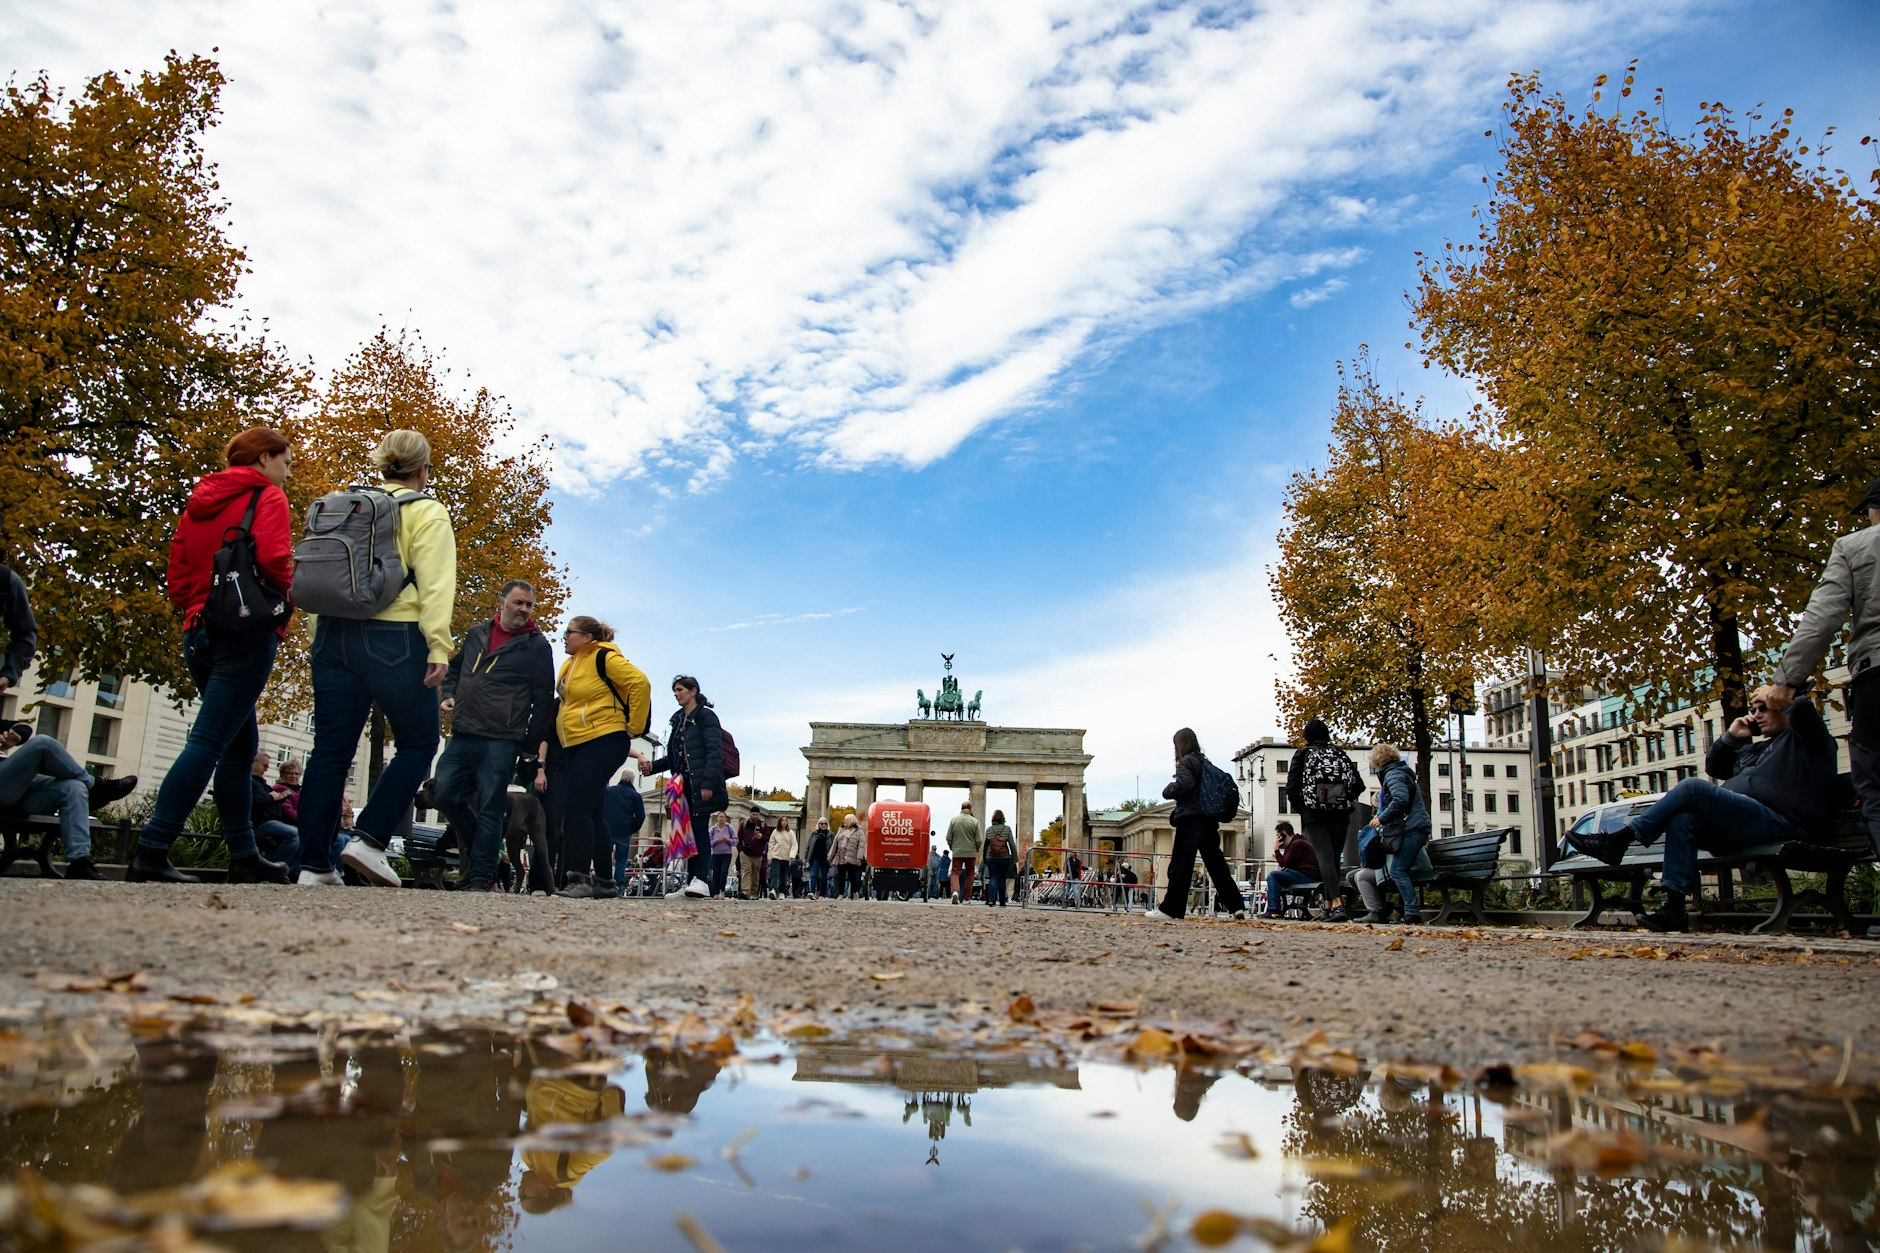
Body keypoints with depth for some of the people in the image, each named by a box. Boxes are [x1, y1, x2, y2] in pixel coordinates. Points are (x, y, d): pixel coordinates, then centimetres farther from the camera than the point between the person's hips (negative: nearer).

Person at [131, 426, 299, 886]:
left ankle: (244, 856, 16)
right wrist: (287, 599, 0)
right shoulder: (267, 497, -1)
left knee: (241, 745, 14)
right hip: (248, 633, -8)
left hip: (200, 631, 8)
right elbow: (273, 560, -16)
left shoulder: (199, 501, 21)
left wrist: (198, 611, 17)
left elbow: (177, 576, 17)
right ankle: (151, 853, -17)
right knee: (209, 741, -11)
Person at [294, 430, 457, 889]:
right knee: (418, 744, 7)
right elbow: (434, 584, -10)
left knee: (331, 749, 6)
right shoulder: (426, 513, 1)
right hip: (393, 640, -6)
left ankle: (314, 864, 4)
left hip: (334, 635, 6)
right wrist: (438, 648, -13)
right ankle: (369, 837, -5)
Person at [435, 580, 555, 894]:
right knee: (447, 795, 2)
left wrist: (535, 747, -2)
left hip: (500, 741, -5)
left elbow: (543, 700, 1)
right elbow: (454, 669, 31)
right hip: (461, 736, 5)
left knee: (489, 808, -5)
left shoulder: (537, 645, 2)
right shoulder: (477, 633, 16)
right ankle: (481, 851, 21)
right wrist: (448, 696, 11)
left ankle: (481, 878, 1)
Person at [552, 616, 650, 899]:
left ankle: (580, 877, -14)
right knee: (592, 814, 10)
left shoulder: (604, 657, -10)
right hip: (575, 747, 9)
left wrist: (633, 726, -15)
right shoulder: (570, 665, 16)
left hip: (602, 743, -9)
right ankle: (604, 881, 16)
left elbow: (640, 683, -19)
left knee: (576, 809, -16)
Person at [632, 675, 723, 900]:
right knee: (689, 831, 5)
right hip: (685, 785, 8)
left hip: (701, 785, -8)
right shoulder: (678, 720, 21)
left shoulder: (706, 716, -2)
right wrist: (652, 766, 6)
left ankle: (701, 880, -21)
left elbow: (714, 752, -11)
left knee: (699, 828, -15)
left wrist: (708, 783, -20)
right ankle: (690, 883, 5)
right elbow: (673, 757, 23)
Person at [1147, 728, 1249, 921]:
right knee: (1216, 863, 9)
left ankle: (1170, 910, -7)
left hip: (1191, 819, -8)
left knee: (1180, 864, -7)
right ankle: (1236, 906, 5)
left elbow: (1184, 785, -18)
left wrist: (1167, 791, -2)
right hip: (1209, 819, 8)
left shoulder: (1186, 762, -5)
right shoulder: (1205, 762, 18)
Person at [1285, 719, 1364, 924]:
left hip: (1314, 816, -3)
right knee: (1334, 858, 14)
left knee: (1325, 857, -11)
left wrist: (1300, 808, 9)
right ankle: (1328, 906, 19)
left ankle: (1337, 904, -28)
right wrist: (1345, 803, 16)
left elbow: (1292, 787, -5)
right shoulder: (1341, 755, 10)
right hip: (1341, 816, 3)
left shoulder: (1302, 755, 2)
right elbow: (1359, 785, 4)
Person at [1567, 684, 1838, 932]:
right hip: (1741, 824, 8)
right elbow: (1713, 766, 39)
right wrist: (1731, 737, 24)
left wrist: (1776, 696, 10)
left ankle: (1619, 839, -24)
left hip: (1779, 822, -8)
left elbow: (1803, 708, -12)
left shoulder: (1806, 737, 12)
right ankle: (1674, 909, -29)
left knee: (1692, 787, -23)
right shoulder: (1758, 749, 36)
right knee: (1681, 821, -20)